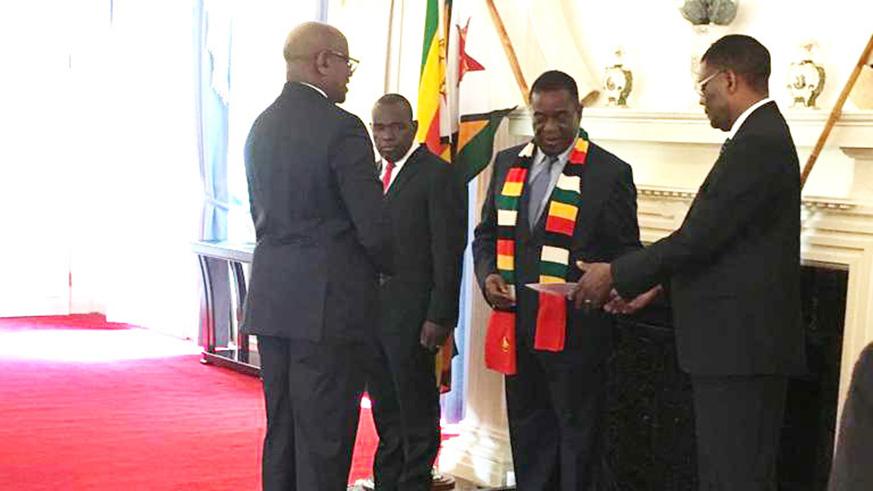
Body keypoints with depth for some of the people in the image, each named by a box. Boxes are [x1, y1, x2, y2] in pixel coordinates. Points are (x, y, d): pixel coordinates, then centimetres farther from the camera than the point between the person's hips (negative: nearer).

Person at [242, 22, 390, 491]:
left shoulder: (261, 126, 10)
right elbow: (372, 227, -14)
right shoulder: (342, 128, -14)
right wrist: (387, 265, 5)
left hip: (270, 297, 8)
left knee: (281, 430, 16)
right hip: (327, 299, -8)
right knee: (323, 437, -1)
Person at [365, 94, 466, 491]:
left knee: (416, 410, 3)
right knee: (385, 409, 16)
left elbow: (448, 252, -12)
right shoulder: (373, 174, 15)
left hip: (411, 317, -7)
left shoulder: (437, 174, -8)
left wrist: (439, 317, -17)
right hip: (371, 312, 7)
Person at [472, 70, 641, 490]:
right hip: (517, 326, 5)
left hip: (575, 330, -5)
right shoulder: (507, 163, 10)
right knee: (527, 434, 16)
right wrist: (488, 276, -2)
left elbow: (626, 250, -1)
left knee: (577, 437, 6)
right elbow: (486, 234, 17)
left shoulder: (610, 172, -4)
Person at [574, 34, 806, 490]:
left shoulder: (758, 143, -17)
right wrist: (650, 283, 17)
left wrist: (616, 274, -9)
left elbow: (699, 236, -20)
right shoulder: (761, 135, 15)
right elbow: (710, 236, 19)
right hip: (739, 339, 10)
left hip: (740, 343, -10)